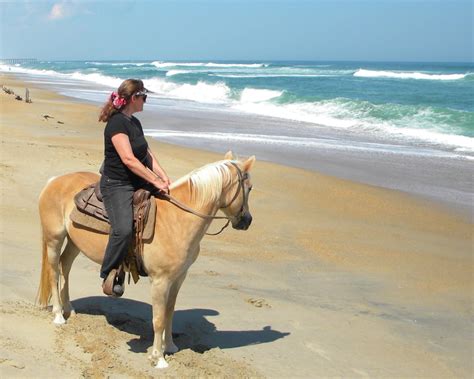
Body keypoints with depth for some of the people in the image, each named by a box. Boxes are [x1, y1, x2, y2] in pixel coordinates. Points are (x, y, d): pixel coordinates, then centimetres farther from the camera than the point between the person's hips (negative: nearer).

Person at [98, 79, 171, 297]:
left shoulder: (135, 123, 14)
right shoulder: (117, 123, -16)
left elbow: (147, 154, 13)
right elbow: (128, 159, -25)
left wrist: (163, 176, -3)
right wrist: (156, 181, -26)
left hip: (139, 183, 10)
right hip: (117, 186, -10)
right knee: (123, 230, -28)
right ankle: (109, 276, -9)